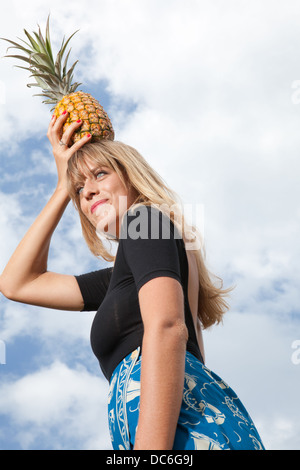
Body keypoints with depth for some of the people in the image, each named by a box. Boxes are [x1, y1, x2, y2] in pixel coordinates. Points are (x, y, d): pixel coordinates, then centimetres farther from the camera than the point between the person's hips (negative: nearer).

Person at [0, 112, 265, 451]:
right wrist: (63, 187, 31)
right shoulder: (119, 277, 28)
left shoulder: (144, 217, 3)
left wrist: (151, 449, -25)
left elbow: (166, 328, -16)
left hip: (186, 429, -10)